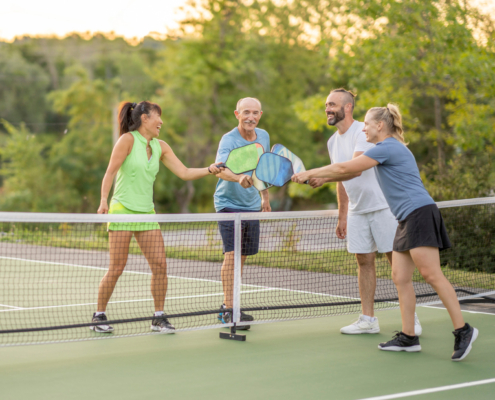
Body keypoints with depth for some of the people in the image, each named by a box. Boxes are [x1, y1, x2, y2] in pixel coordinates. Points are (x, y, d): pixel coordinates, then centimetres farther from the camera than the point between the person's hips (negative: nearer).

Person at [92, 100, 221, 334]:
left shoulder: (161, 147, 11)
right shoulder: (128, 140, -7)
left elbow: (184, 173, 8)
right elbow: (110, 172, -10)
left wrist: (209, 170, -6)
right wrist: (104, 200, -21)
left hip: (146, 213, 6)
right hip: (123, 210, -6)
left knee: (160, 265, -2)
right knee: (116, 268, -5)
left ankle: (158, 318, 9)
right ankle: (99, 317, 11)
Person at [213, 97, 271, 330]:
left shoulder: (263, 137, 4)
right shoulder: (229, 140, -17)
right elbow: (221, 169, -35)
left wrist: (265, 196, 22)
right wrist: (239, 178, -54)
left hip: (252, 205, 7)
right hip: (229, 204, -7)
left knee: (243, 256, 10)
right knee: (232, 254, -16)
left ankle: (229, 307, 20)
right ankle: (228, 308, -16)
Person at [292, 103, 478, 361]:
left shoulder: (387, 148, -10)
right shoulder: (387, 149, 21)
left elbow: (344, 168, -9)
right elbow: (352, 171, 30)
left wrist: (309, 173, 1)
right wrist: (317, 176, 24)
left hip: (420, 213, -11)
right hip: (407, 220, 11)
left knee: (432, 275, -14)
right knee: (400, 278, 5)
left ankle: (462, 330, -14)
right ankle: (408, 338, 6)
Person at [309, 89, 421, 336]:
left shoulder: (363, 132, -15)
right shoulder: (333, 142, 10)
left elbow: (355, 169, -30)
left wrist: (324, 178, -39)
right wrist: (342, 216, 17)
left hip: (383, 206, -7)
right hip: (357, 211, 7)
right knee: (364, 262, 5)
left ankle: (410, 318, 4)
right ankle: (368, 320, 9)